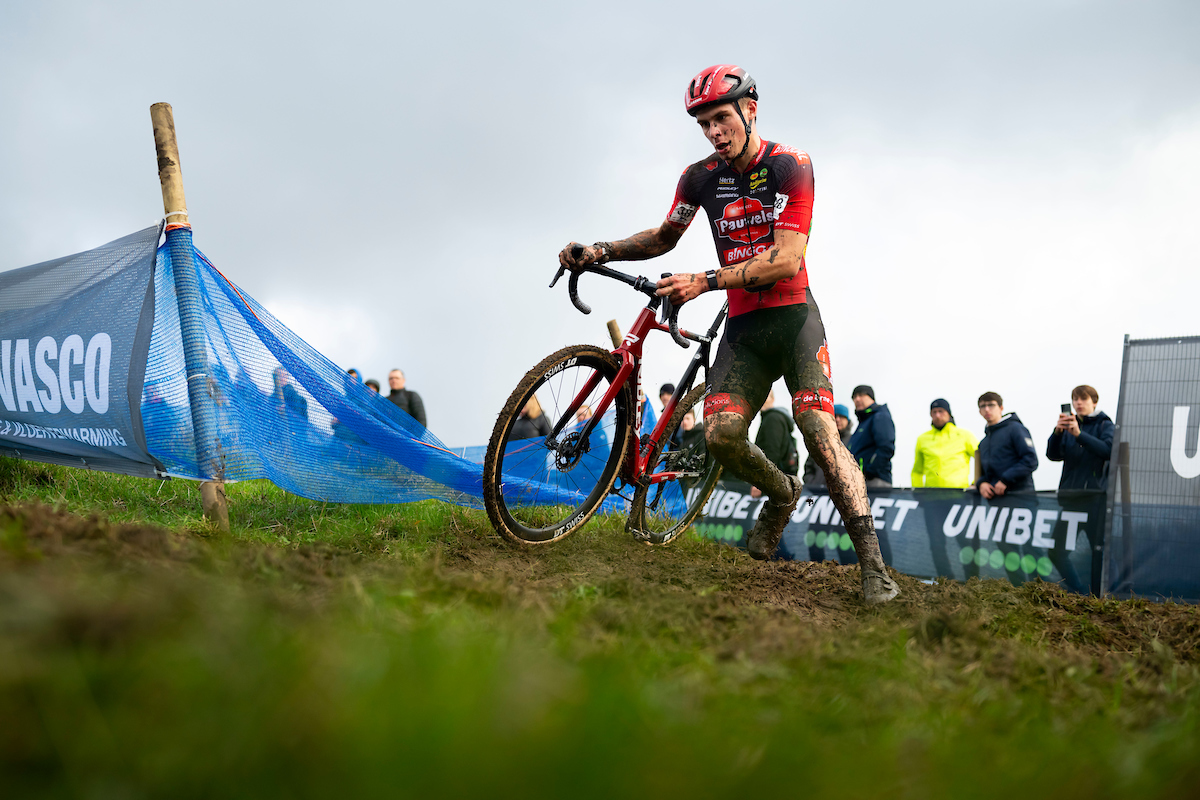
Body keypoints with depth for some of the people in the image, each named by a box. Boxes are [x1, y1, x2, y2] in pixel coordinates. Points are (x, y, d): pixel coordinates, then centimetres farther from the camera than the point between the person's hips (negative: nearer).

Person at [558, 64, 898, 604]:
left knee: (819, 433, -19)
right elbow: (663, 239, 20)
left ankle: (874, 567, -17)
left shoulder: (789, 165, -10)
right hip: (742, 327, 4)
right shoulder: (701, 178, 4)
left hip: (792, 316, -4)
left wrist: (704, 282, -26)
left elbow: (786, 260, -20)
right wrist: (598, 252, 5)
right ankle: (781, 494, 17)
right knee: (720, 435, -15)